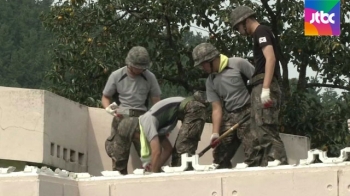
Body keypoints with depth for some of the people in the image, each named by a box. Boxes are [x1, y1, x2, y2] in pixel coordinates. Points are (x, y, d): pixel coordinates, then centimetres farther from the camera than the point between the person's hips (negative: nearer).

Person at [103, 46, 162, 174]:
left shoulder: (150, 77, 3)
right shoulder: (116, 76, 1)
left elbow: (156, 101, 7)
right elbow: (105, 97, 9)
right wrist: (109, 109, -14)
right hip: (122, 117, -1)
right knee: (118, 156, -7)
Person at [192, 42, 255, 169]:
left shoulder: (238, 64, -7)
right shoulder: (210, 82, 11)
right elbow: (216, 109, 7)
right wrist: (215, 133, -4)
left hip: (248, 113, -7)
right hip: (229, 117, 7)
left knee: (251, 156, -14)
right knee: (220, 156, 4)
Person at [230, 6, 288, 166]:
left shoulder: (261, 31, -3)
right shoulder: (260, 34, 26)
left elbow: (271, 58, -17)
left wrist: (265, 88, -25)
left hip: (264, 88, -10)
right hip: (260, 89, 10)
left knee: (267, 132, -17)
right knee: (258, 134, 8)